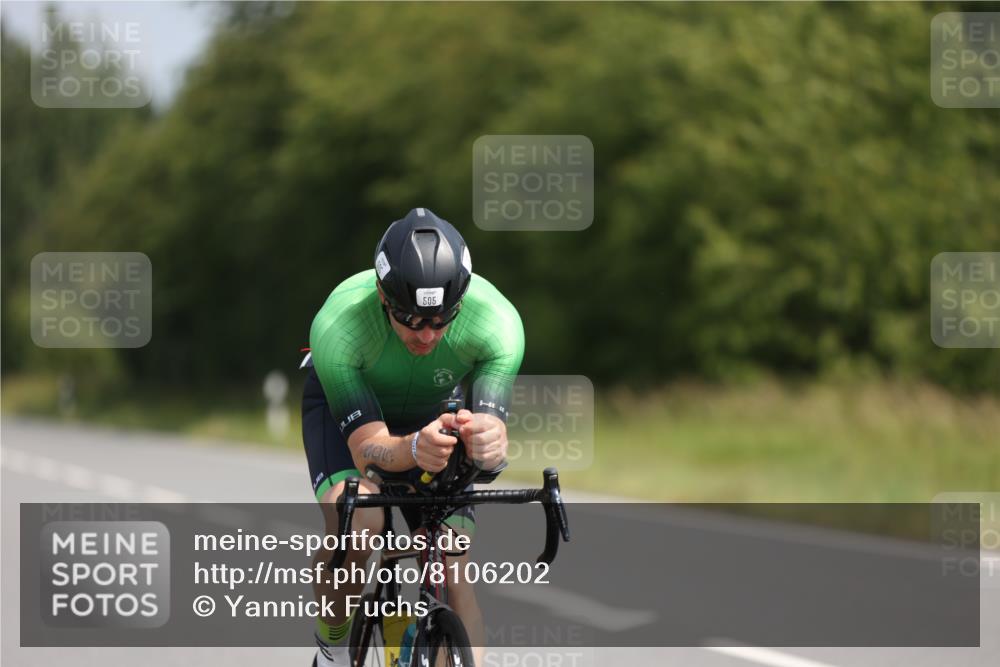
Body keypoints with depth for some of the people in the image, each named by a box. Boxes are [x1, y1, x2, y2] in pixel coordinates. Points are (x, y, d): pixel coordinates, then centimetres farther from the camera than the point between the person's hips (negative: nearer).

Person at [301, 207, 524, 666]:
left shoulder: (498, 322, -35)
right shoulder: (338, 323, -40)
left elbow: (492, 446, -38)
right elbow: (367, 447, -40)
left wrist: (488, 441, -63)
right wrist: (414, 449, -63)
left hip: (434, 410, 2)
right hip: (345, 405, -2)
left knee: (453, 569, -14)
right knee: (355, 520, -30)